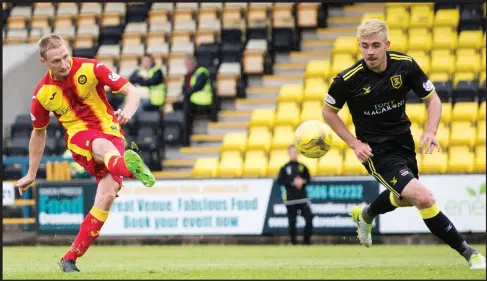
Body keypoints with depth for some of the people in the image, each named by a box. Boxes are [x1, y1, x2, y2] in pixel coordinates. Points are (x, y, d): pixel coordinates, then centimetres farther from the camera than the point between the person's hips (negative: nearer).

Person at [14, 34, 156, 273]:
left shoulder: (90, 69, -6)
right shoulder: (42, 94, 0)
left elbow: (132, 92, -5)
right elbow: (38, 132, 17)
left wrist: (128, 111, -28)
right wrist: (31, 174, 21)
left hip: (110, 131, 2)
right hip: (78, 136, -1)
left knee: (107, 195, -19)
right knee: (103, 147, -39)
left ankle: (71, 258, -8)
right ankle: (130, 168, -80)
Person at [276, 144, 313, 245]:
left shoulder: (302, 167, 9)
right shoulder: (285, 168, 3)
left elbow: (308, 179, 12)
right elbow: (280, 181, -4)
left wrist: (302, 182, -10)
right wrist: (292, 182, -13)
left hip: (303, 197, 1)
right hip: (290, 198, -1)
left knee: (309, 217, -10)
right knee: (292, 221, 1)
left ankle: (307, 239, 1)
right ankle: (293, 241, 15)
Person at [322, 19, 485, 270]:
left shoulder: (405, 65, -13)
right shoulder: (348, 79, -20)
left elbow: (433, 100, -2)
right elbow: (329, 111, -2)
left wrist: (430, 131, -19)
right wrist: (354, 143, -10)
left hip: (404, 143, 5)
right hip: (376, 151, -5)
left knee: (406, 198, 29)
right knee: (423, 197, -22)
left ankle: (365, 215, 60)